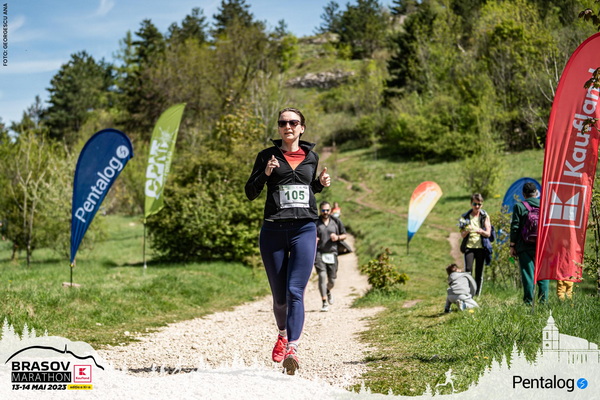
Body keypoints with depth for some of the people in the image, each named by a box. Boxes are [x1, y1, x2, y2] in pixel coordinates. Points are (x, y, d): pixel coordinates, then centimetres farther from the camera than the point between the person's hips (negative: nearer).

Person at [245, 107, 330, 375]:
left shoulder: (311, 157, 12)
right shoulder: (267, 156, 5)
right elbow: (251, 193, 5)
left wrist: (321, 183, 5)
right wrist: (265, 173, -12)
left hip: (304, 230, 0)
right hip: (274, 231, 0)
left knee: (295, 291, -15)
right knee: (279, 296, 8)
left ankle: (292, 349, -24)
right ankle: (282, 335, 37)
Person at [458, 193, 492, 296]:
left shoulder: (484, 216, 6)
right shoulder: (465, 217, 7)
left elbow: (488, 234, 0)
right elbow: (462, 235, 4)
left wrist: (480, 231, -20)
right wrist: (467, 231, -19)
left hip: (481, 247, 0)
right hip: (469, 246, 0)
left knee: (479, 272, 2)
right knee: (468, 269, -15)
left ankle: (477, 294, 11)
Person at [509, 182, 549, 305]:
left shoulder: (519, 207, -3)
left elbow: (515, 228, -4)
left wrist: (512, 246, 2)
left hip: (525, 247, -3)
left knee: (527, 274, -1)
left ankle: (528, 301, -2)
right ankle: (543, 300, 7)